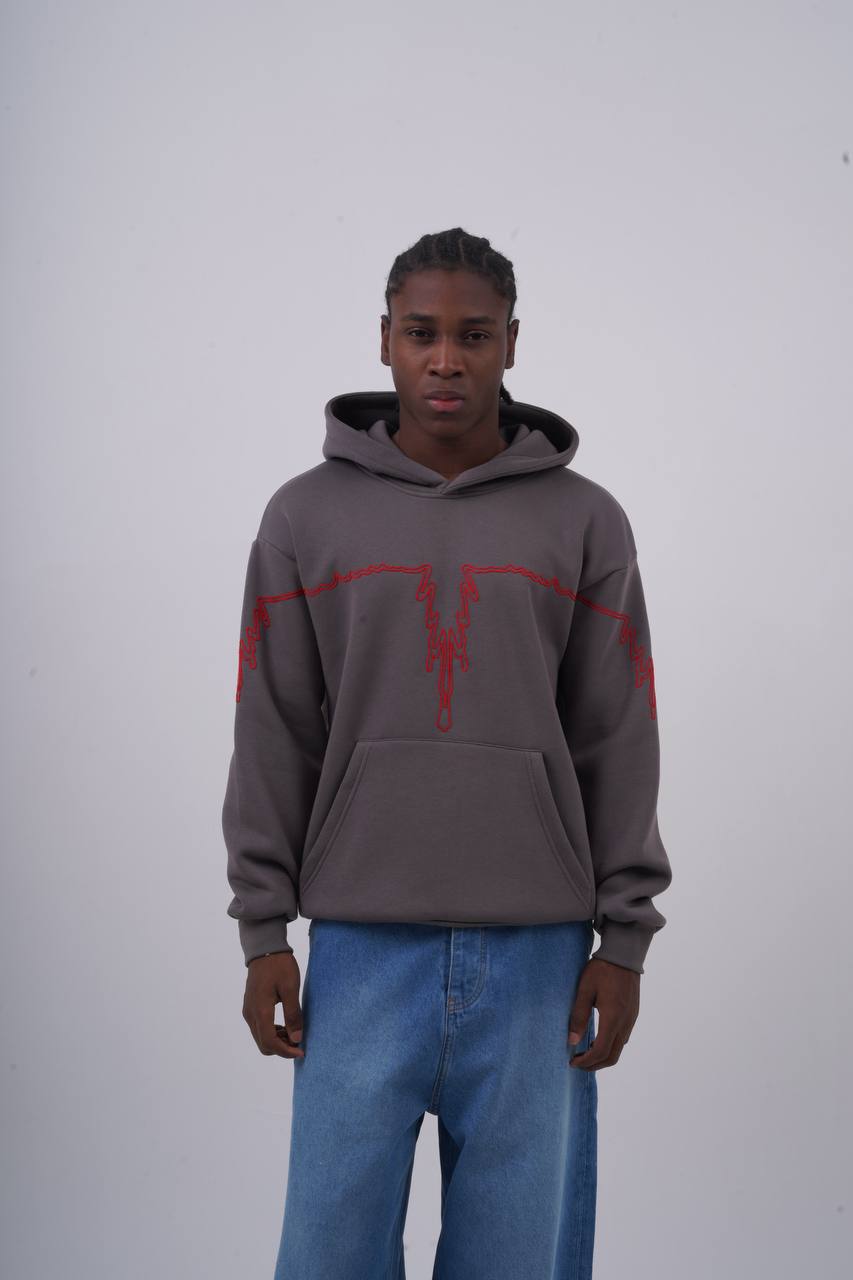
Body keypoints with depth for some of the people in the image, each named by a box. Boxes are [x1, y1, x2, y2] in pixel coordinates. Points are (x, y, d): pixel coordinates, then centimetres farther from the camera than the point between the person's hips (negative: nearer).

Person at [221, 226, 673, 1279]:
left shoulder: (584, 521, 5)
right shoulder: (307, 515, 5)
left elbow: (620, 744, 4)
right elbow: (272, 736, 5)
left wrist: (624, 940, 0)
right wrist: (263, 928, 1)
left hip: (537, 953, 0)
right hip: (363, 950, 0)